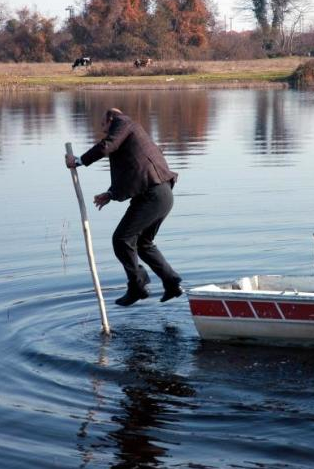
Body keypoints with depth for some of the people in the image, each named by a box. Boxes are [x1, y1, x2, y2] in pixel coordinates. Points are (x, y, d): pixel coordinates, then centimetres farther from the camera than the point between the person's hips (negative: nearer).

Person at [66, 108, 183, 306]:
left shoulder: (123, 123, 2)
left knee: (122, 239, -3)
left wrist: (79, 161, -3)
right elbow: (129, 174, 29)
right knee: (143, 242, 21)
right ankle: (172, 284, 19)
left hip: (151, 196, -10)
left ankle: (138, 287, 3)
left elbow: (106, 146, -15)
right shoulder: (134, 133, 29)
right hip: (164, 195, 10)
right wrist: (111, 194, 18)